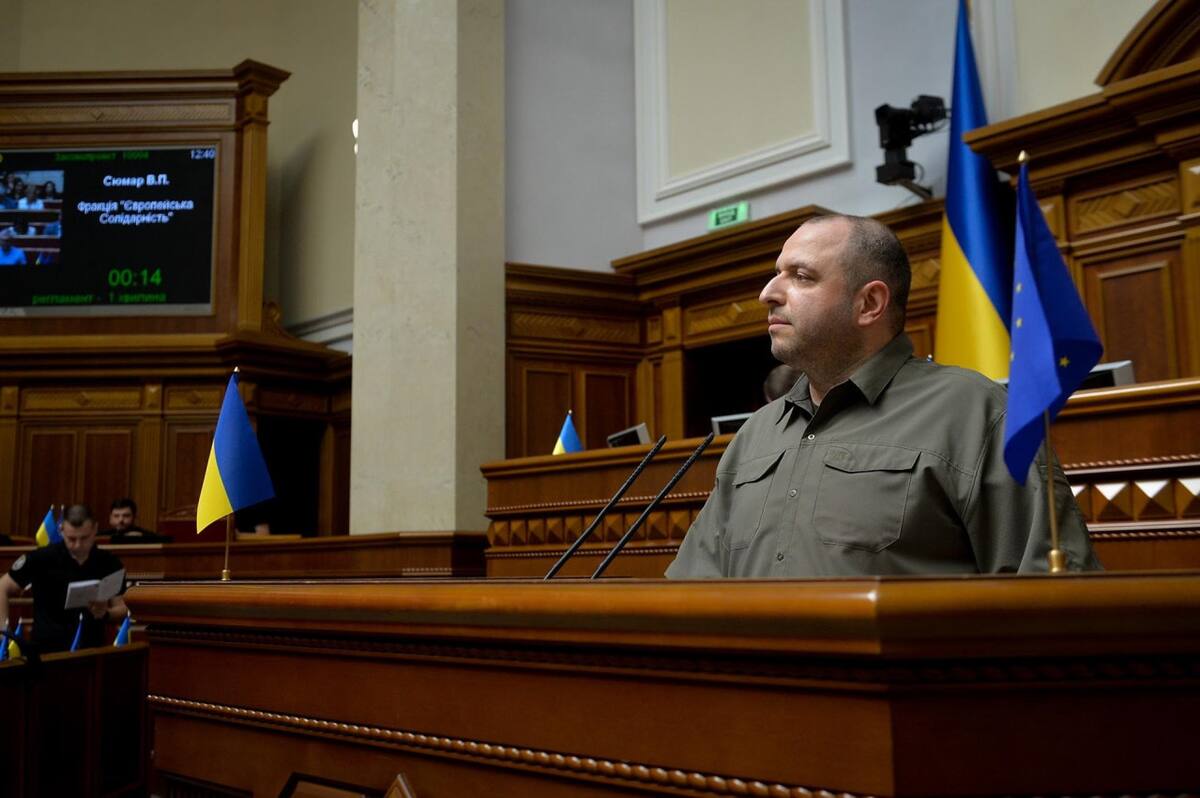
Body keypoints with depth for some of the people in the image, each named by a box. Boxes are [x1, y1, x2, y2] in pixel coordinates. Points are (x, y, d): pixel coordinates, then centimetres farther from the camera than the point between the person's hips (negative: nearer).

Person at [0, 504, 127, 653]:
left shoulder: (110, 563, -1)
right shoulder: (42, 558, -7)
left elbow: (121, 608, 6)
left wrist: (105, 613, -15)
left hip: (92, 649, 2)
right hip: (48, 649, -2)